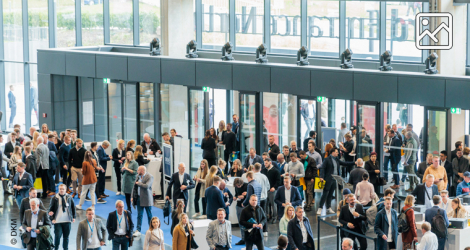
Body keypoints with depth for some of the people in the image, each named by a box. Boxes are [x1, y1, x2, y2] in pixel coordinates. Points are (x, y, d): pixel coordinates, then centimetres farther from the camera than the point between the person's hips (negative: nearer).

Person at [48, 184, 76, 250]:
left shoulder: (69, 198, 3)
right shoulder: (54, 198, -3)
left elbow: (73, 207, 13)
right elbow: (51, 209, 1)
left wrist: (74, 217, 9)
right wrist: (52, 218, -8)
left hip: (67, 221, 2)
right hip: (57, 221, -2)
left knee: (66, 236, 9)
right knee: (57, 236, -10)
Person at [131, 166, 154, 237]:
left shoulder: (150, 177, -12)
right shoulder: (138, 176, 9)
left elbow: (146, 186, -26)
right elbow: (134, 187, 13)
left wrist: (138, 183, -12)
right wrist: (132, 196, 7)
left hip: (147, 199, -6)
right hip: (139, 198, 6)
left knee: (149, 215, 7)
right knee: (139, 215, 3)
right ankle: (138, 230, 1)